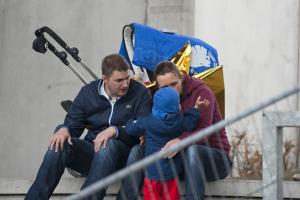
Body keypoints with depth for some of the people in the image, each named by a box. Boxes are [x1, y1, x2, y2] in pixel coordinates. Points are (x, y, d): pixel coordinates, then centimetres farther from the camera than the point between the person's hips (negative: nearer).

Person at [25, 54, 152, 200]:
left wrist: (115, 130, -26)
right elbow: (73, 123, 9)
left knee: (109, 145, -38)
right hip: (91, 150, 3)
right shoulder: (88, 92, 9)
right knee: (58, 145, -25)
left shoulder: (140, 93, -1)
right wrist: (64, 129, -16)